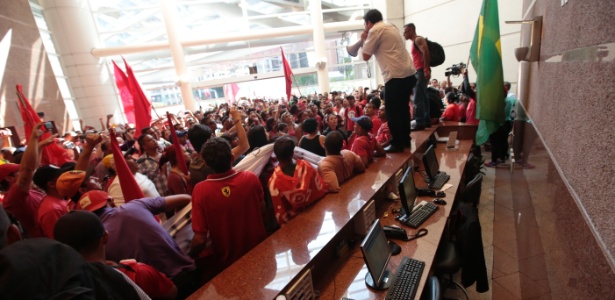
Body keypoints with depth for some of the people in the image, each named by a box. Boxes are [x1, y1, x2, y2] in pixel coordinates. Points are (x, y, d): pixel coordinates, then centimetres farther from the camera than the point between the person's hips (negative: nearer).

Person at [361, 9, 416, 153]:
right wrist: (368, 39, 24)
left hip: (396, 76, -9)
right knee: (402, 108, 18)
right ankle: (405, 139, 27)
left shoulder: (375, 30, -6)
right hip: (408, 73, 9)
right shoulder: (391, 27, 21)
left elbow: (366, 56, -3)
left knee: (392, 111, 0)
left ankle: (397, 144, 5)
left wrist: (364, 40, 12)